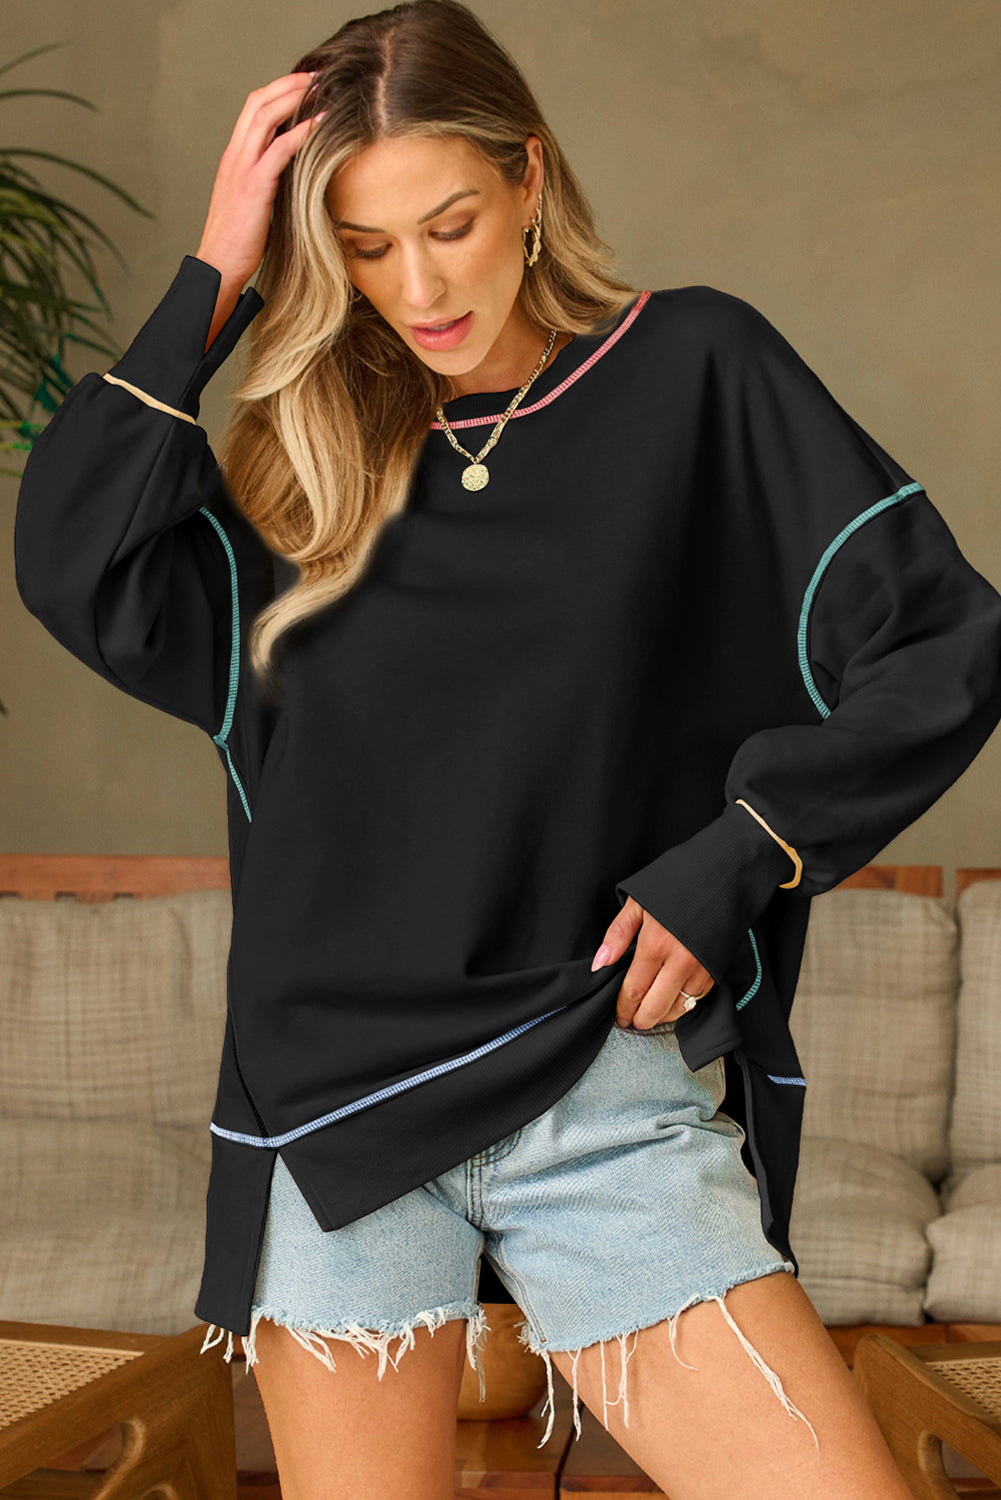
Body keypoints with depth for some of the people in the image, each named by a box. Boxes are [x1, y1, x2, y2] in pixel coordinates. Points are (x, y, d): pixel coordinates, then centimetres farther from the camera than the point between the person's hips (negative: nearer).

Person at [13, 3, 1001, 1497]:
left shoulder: (693, 371, 2)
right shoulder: (314, 456, 9)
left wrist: (724, 869, -4)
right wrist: (212, 283, -6)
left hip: (608, 1097, -2)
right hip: (334, 1098, 2)